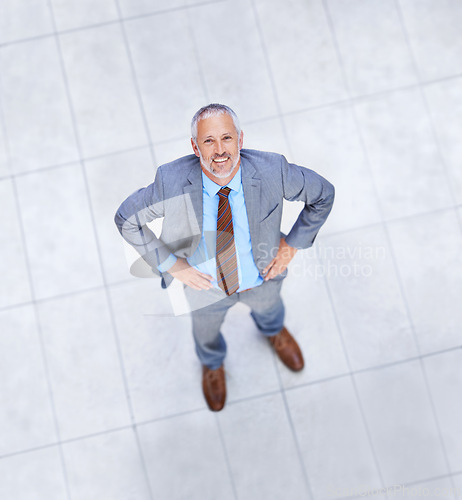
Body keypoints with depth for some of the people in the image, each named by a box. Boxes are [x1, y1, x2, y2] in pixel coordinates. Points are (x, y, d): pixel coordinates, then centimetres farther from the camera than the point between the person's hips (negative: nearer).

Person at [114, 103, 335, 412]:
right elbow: (126, 218, -18)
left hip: (262, 276, 1)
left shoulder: (272, 171, -34)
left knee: (267, 307, 36)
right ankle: (213, 364, 72)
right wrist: (170, 264, -21)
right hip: (204, 283, 0)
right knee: (207, 329, 32)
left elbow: (322, 194, -15)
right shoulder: (171, 182, -35)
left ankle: (274, 331, 78)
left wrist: (293, 245, -16)